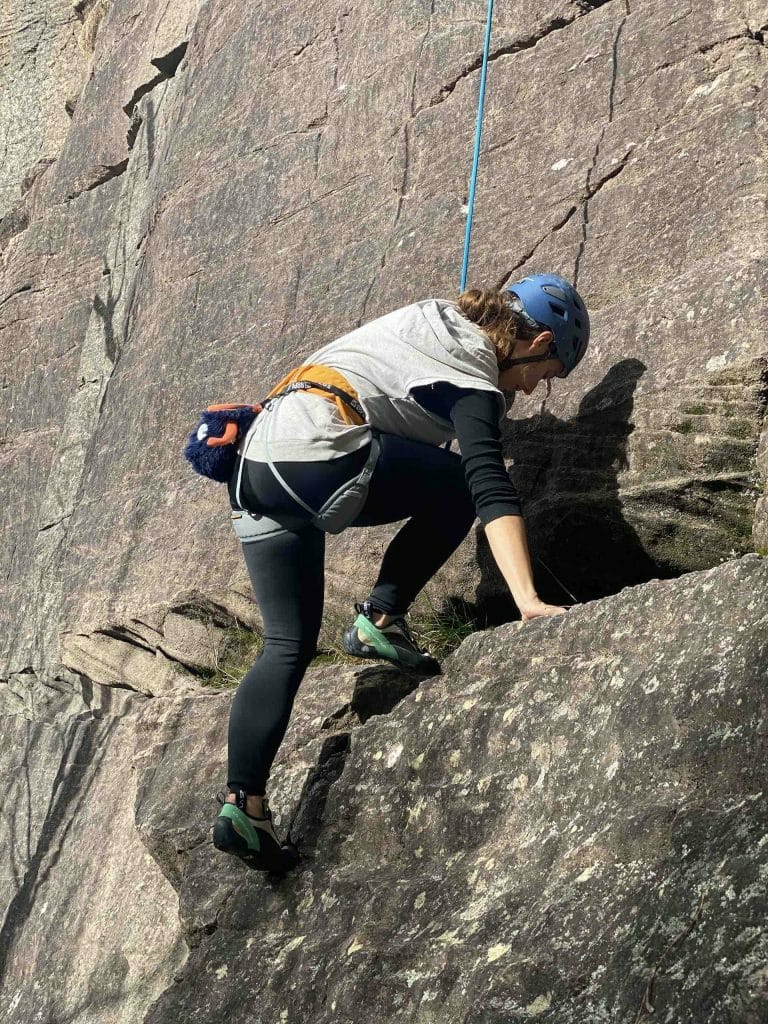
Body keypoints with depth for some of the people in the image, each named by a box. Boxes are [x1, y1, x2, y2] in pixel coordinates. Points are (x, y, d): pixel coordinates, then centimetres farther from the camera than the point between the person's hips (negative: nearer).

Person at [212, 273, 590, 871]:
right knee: (459, 487, 8)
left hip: (252, 470, 9)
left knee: (288, 645, 8)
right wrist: (527, 600, -26)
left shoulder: (434, 317, 21)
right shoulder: (472, 381, -4)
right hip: (317, 458, -9)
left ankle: (243, 803, -1)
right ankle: (381, 620, 4)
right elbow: (492, 492, -18)